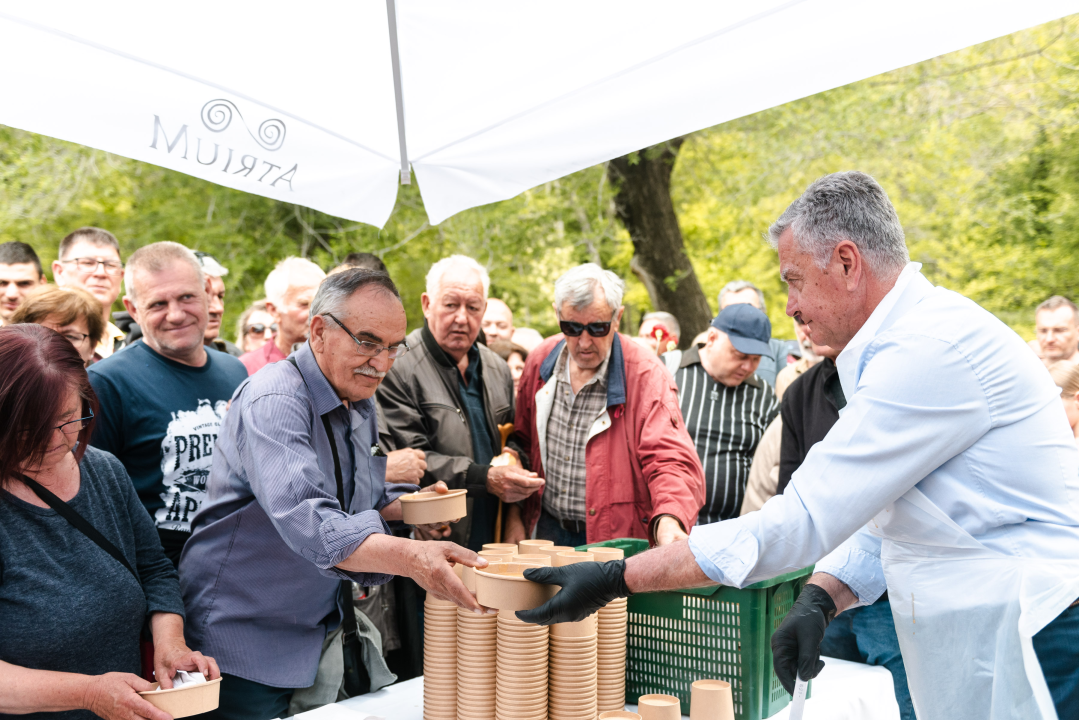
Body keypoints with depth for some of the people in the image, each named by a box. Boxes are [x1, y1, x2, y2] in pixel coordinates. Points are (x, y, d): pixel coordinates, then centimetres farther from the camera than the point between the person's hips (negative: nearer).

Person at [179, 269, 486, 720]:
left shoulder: (361, 404, 6)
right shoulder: (274, 402, -23)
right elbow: (306, 520, -38)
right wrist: (410, 557, -52)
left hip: (320, 632, 8)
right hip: (245, 641, -8)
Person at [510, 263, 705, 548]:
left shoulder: (646, 375, -16)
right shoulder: (539, 361, 0)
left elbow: (671, 462, -23)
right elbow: (521, 441, 11)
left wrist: (669, 522, -43)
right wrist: (514, 516, 6)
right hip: (547, 532, 4)